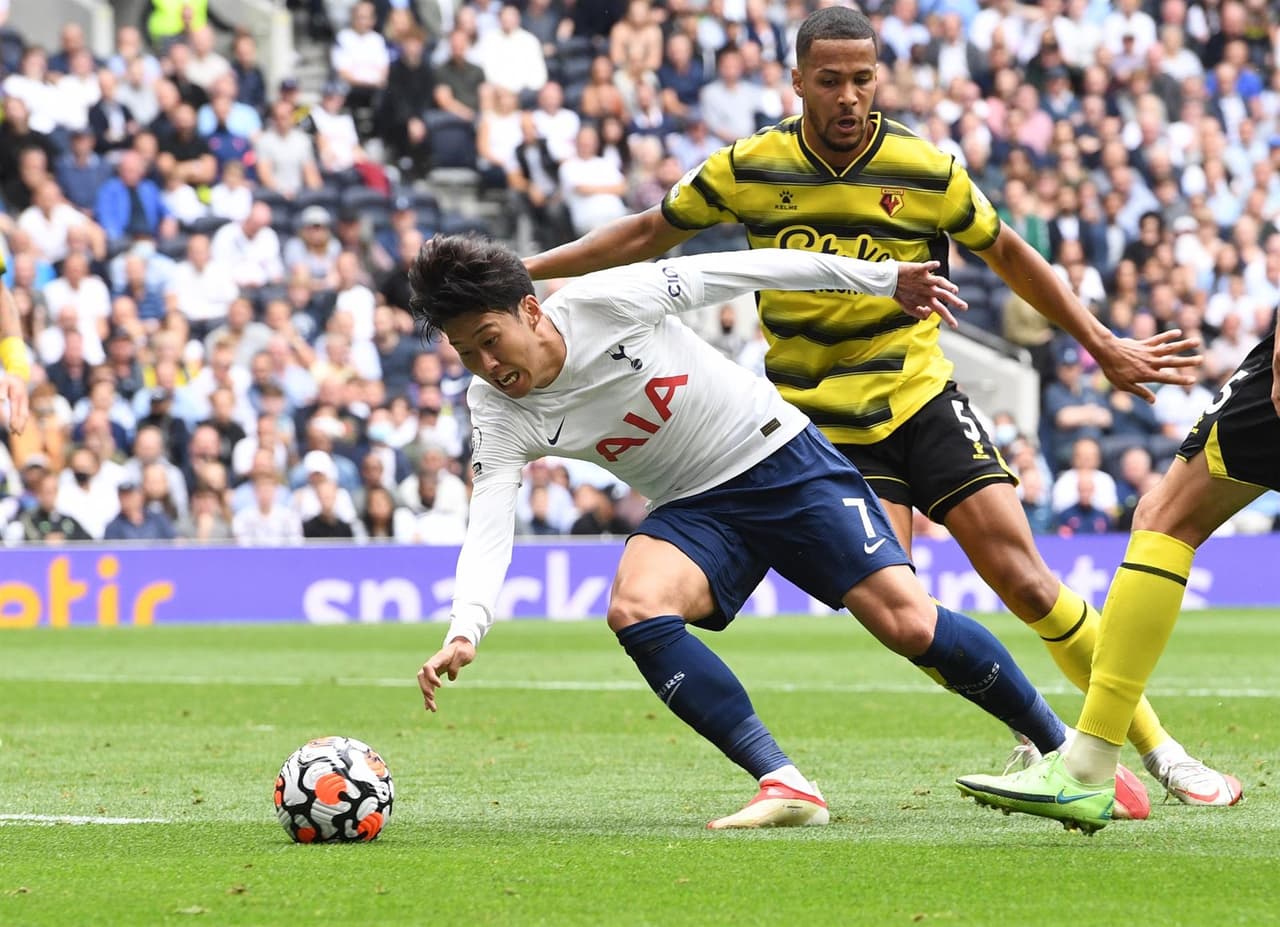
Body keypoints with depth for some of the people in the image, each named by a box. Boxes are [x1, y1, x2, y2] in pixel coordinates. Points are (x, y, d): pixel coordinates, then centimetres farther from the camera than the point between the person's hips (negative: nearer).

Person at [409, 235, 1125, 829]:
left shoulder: (607, 300, -20)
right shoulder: (498, 412, -11)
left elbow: (749, 269, -12)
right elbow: (489, 529, -20)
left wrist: (884, 278, -9)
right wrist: (465, 630, -39)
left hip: (784, 459, -3)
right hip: (695, 510, 3)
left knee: (908, 622, -15)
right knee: (634, 608, -28)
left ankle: (1063, 748, 5)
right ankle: (785, 786, -27)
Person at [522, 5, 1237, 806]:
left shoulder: (926, 171, -7)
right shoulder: (748, 169, -6)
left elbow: (1006, 253, 9)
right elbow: (650, 235, 9)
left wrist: (1103, 344, 11)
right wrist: (522, 270, 8)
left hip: (922, 401, 0)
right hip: (828, 430, 0)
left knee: (1027, 582, -10)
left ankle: (1160, 750, 3)